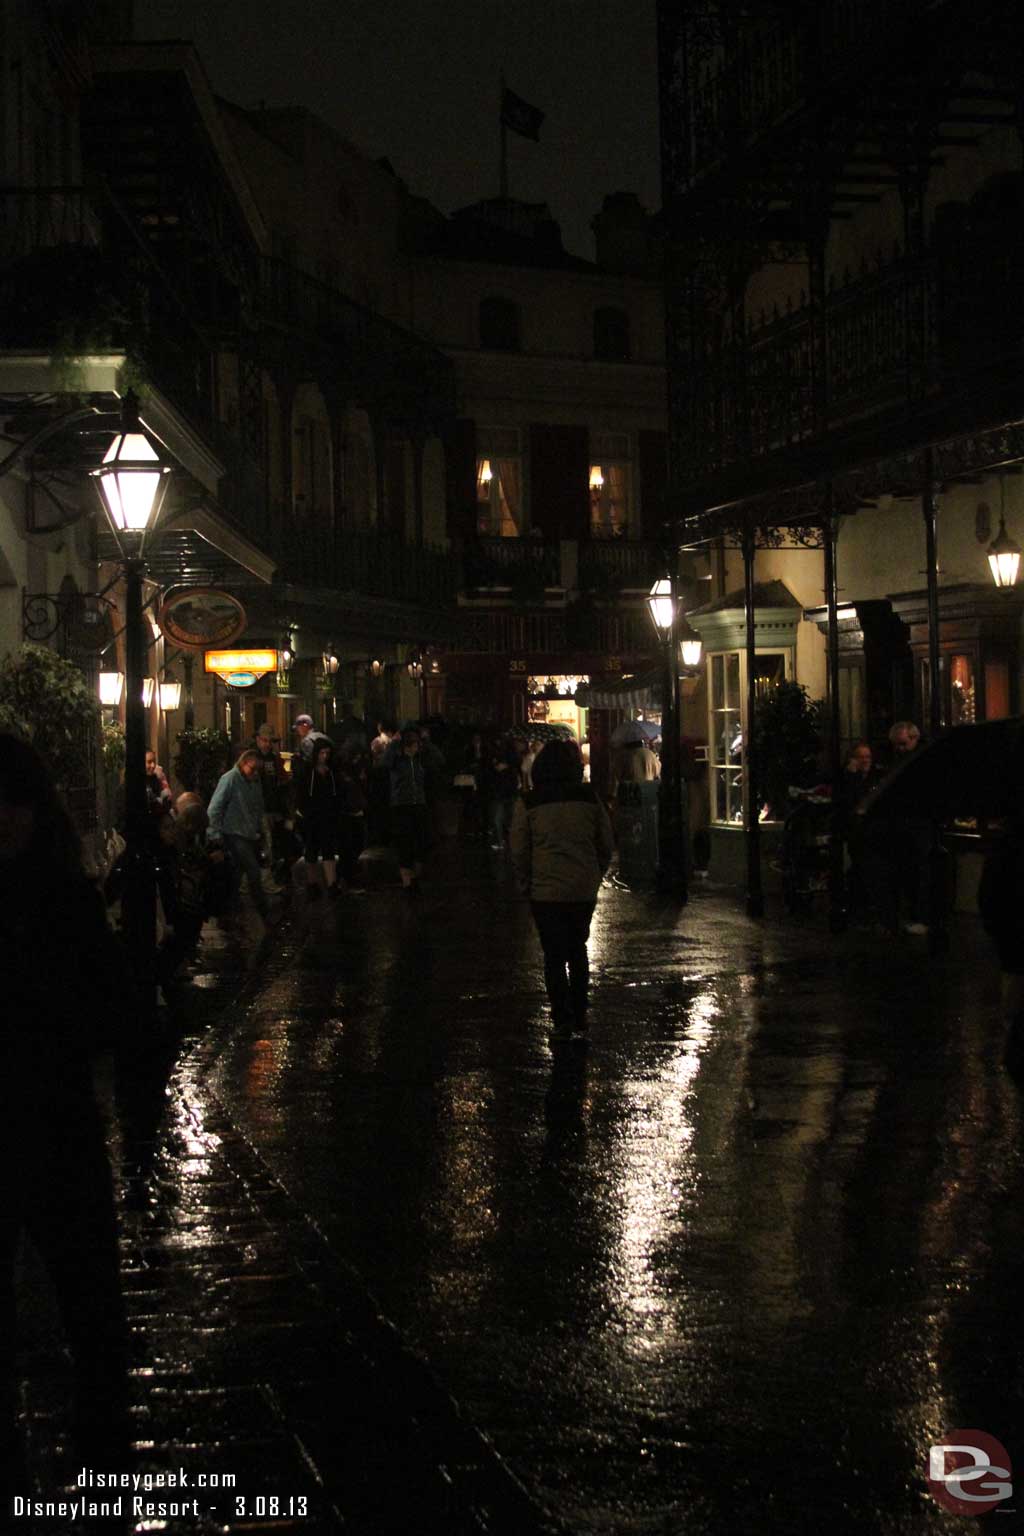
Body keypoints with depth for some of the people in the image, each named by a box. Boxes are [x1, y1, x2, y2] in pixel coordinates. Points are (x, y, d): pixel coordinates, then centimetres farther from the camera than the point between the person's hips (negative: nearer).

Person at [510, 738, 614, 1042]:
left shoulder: (529, 804, -8)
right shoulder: (589, 799, -2)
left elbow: (518, 851, -5)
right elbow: (606, 845, 5)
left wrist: (526, 885, 8)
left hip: (546, 892, -2)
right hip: (584, 891, 2)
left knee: (554, 956, 7)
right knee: (578, 951, 18)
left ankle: (562, 1022, 6)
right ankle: (580, 1018, 19)